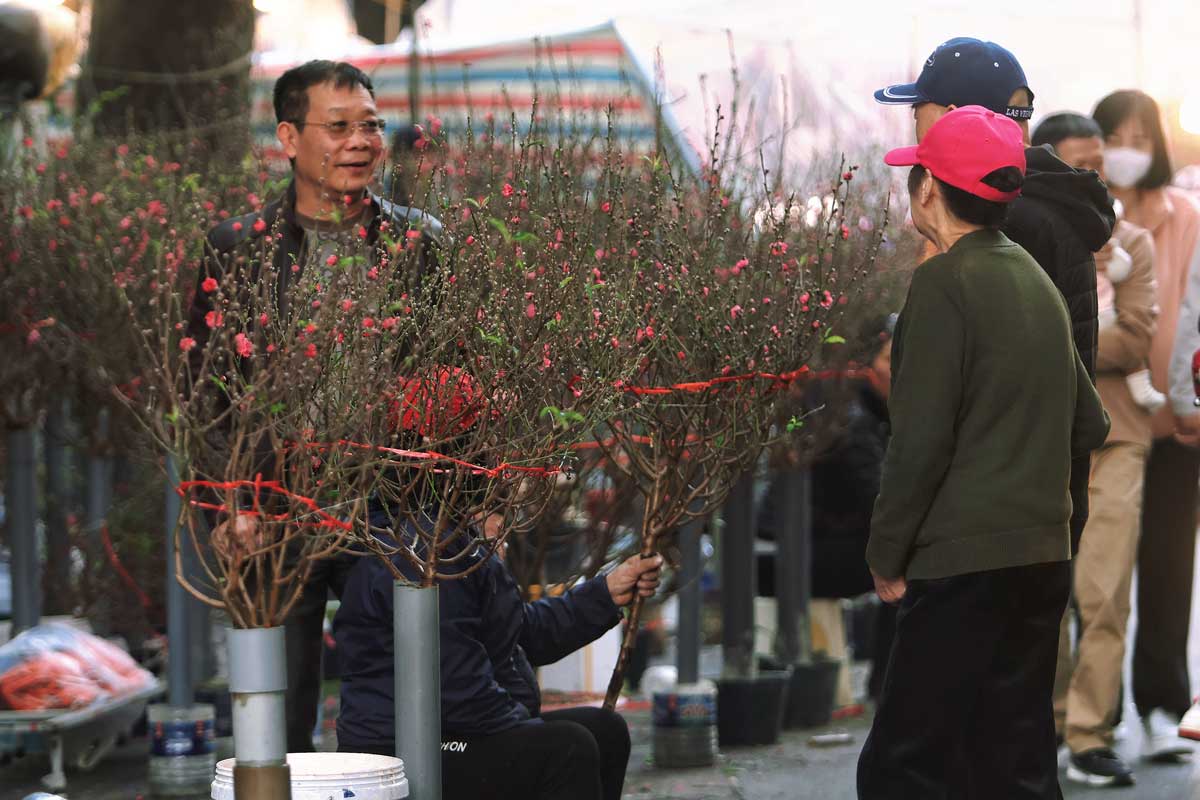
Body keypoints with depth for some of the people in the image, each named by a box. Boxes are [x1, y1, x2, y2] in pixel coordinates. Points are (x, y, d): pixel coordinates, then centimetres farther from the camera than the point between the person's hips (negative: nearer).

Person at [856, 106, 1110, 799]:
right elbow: (1090, 426, 19)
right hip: (1045, 559, 9)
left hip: (964, 561, -9)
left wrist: (887, 554, -6)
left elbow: (922, 438, -14)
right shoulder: (1038, 281, 14)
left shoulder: (946, 282, -11)